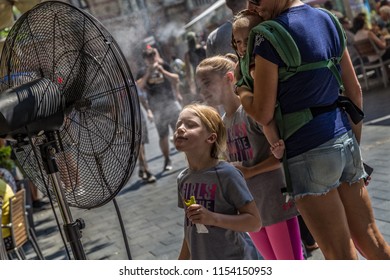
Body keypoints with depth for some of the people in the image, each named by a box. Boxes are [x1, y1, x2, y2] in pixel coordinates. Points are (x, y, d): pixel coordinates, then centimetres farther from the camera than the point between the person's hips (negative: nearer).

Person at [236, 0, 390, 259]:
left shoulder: (269, 37, -12)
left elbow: (263, 114, -10)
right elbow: (355, 90, 13)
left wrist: (240, 89, 8)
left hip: (309, 152, -7)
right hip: (345, 141, 7)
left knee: (341, 255, 1)